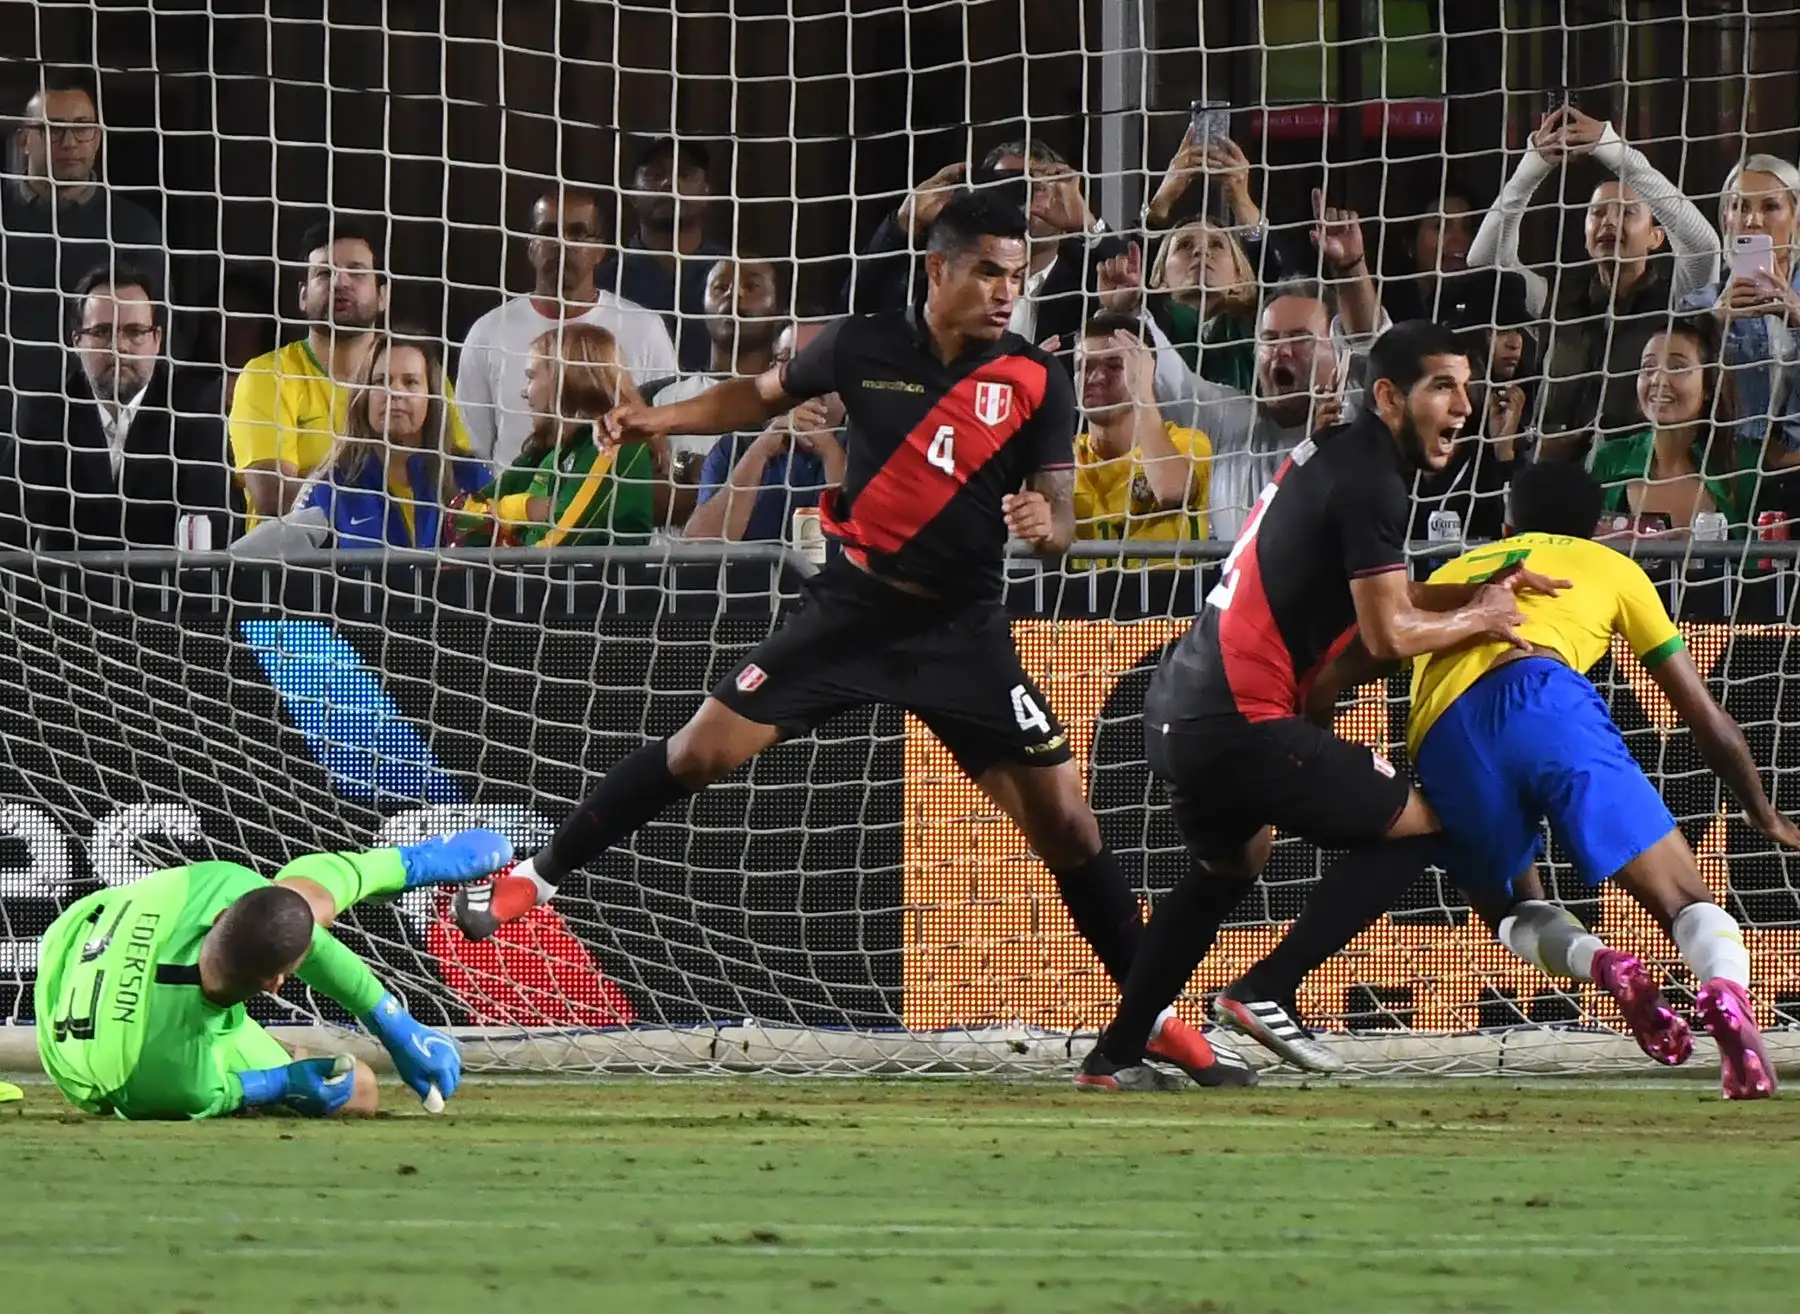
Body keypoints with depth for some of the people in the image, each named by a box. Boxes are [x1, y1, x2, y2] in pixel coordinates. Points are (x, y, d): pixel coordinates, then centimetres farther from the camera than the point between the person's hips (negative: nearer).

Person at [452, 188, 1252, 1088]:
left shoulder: (1036, 382, -6)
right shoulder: (866, 347, -3)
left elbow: (1059, 516, -6)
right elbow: (762, 397, 14)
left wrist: (1046, 523, -30)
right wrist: (660, 418, 2)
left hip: (962, 632, 0)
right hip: (853, 606, 0)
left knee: (1065, 819, -6)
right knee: (704, 750, -7)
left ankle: (1153, 1016, 6)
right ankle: (540, 876, 12)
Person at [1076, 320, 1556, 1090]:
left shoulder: (1333, 454, 17)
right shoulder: (1369, 482, -12)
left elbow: (1376, 596, 25)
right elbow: (1388, 636, -15)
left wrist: (1475, 594, 12)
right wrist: (1479, 622, 1)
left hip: (1178, 708, 10)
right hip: (1239, 722, -10)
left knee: (1231, 861, 33)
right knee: (1416, 826, -1)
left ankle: (1115, 1056, 31)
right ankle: (1265, 995, -6)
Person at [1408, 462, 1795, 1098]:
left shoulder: (1450, 574, 40)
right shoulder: (1610, 568, 31)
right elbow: (1706, 718, 33)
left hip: (1442, 745, 2)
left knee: (1514, 910, 26)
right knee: (1685, 898, -5)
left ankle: (1598, 962, -9)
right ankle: (1725, 986, -41)